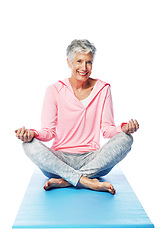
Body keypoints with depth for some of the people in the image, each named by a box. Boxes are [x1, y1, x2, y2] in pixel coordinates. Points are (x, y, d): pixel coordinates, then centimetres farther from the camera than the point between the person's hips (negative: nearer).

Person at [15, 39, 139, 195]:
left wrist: (124, 128, -19)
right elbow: (48, 131, -1)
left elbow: (107, 129, 3)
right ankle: (88, 182, -33)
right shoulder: (55, 90, 3)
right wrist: (32, 134, -23)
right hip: (60, 160, -1)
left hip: (92, 159, 1)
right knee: (30, 145, -28)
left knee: (125, 139, -25)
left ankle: (65, 181, -28)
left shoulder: (103, 89, 6)